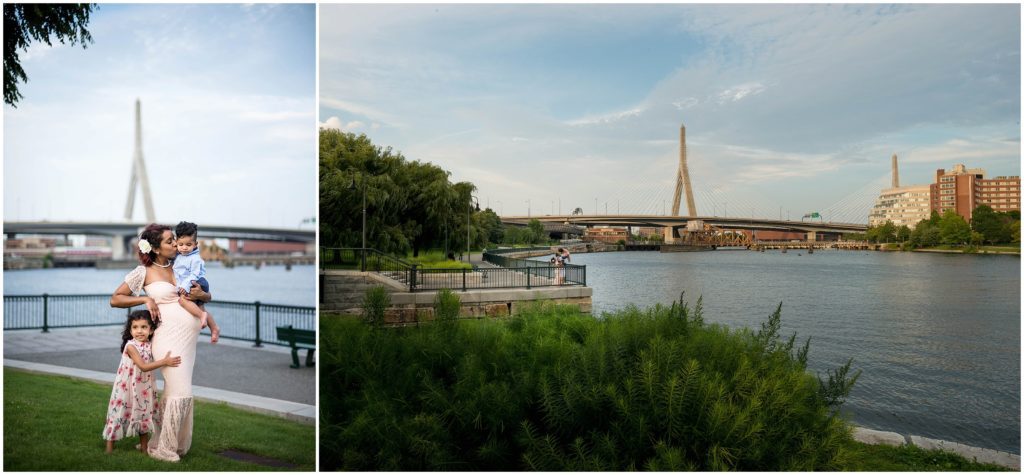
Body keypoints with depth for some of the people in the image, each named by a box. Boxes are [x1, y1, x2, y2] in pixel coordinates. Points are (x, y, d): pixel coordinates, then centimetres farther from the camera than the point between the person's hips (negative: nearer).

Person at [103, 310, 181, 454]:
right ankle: (109, 445, 18)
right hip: (127, 387, -6)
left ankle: (144, 445, 27)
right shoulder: (131, 346, -18)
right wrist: (164, 362, -28)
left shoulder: (151, 346, 0)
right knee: (120, 413, 3)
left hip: (144, 388, 6)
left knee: (145, 413, 14)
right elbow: (143, 366, -24)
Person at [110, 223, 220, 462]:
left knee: (173, 392, 12)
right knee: (182, 393, -8)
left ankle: (157, 442, 26)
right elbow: (115, 299, 4)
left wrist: (201, 294, -6)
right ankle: (164, 449, 7)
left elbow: (206, 296, 17)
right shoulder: (144, 272, -1)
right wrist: (146, 299, -9)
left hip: (189, 337, 6)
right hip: (169, 337, -6)